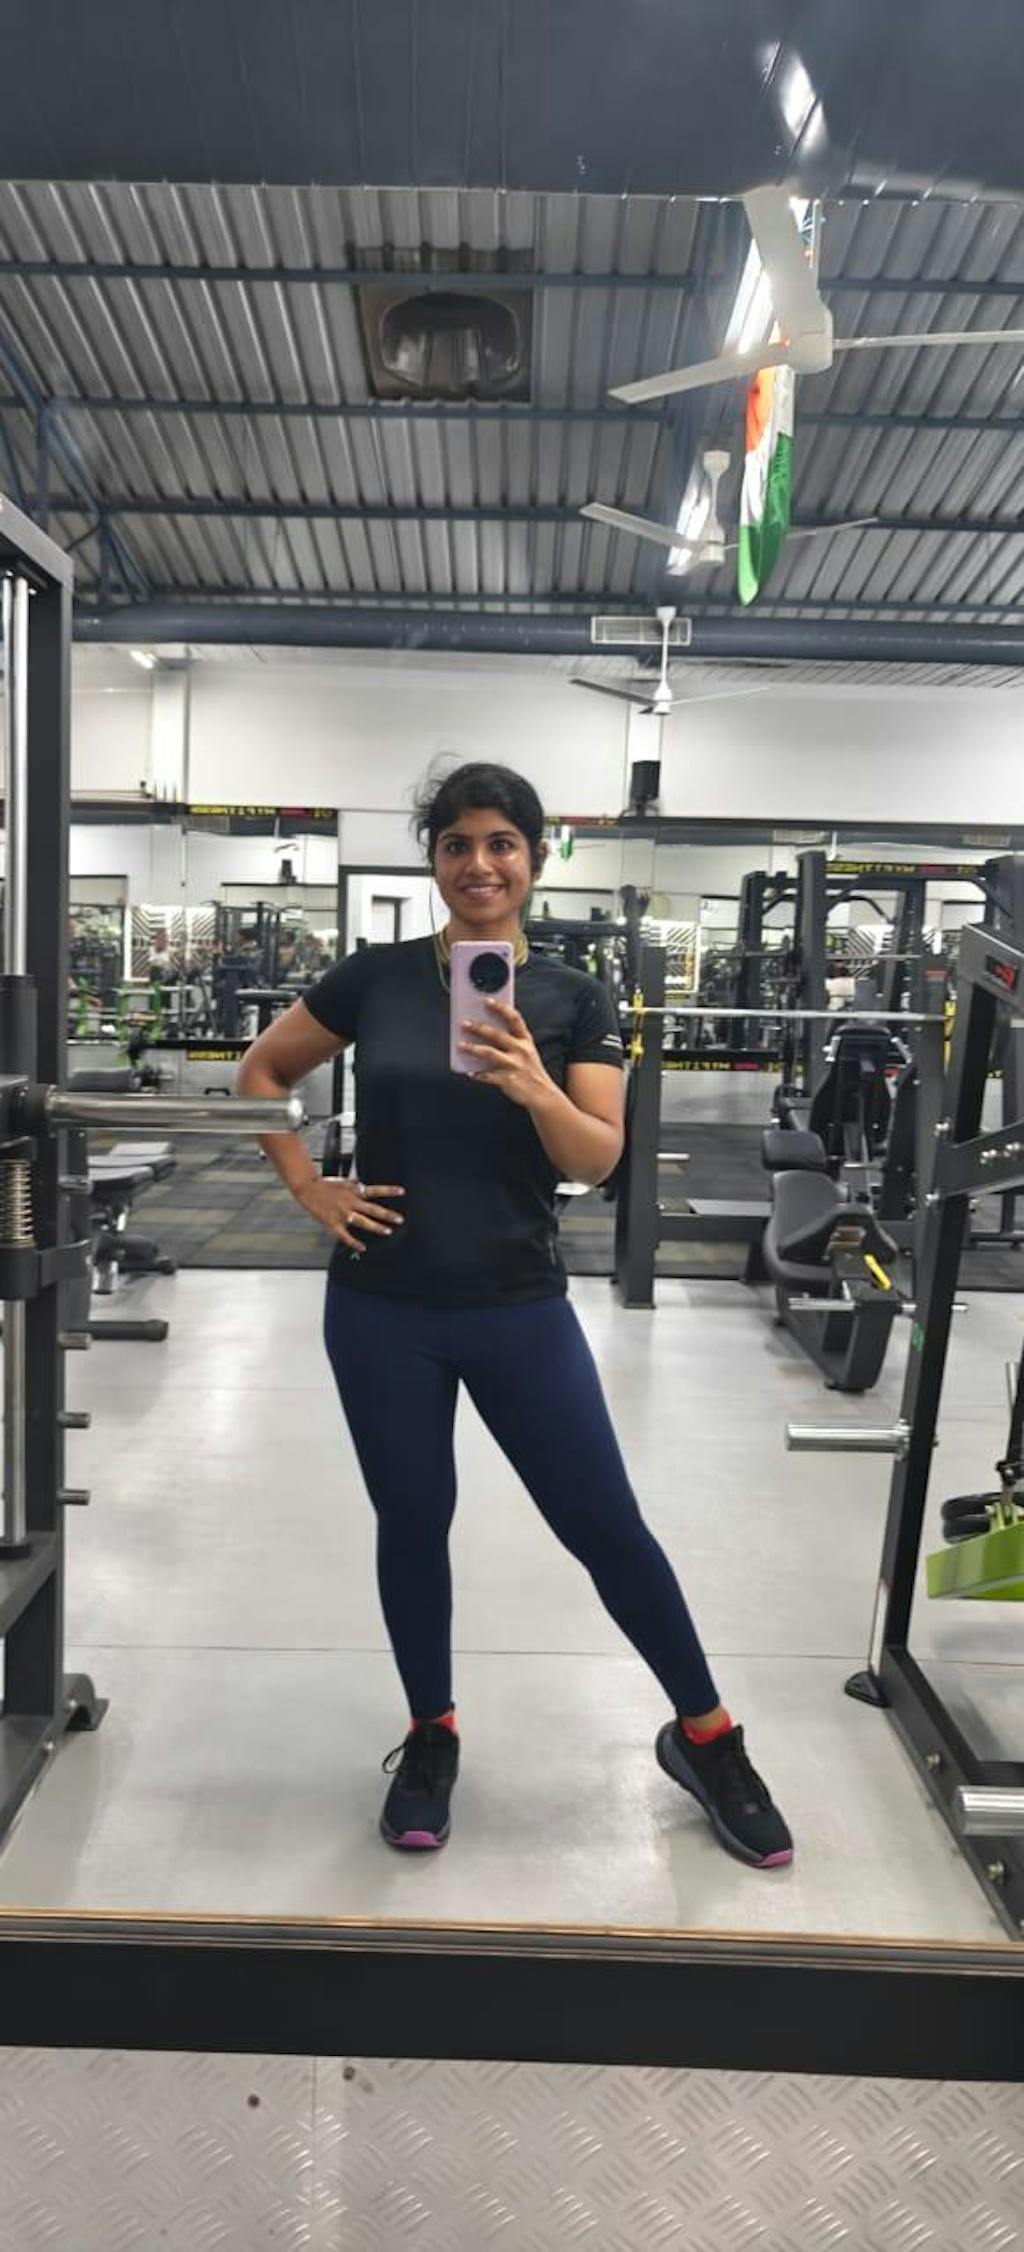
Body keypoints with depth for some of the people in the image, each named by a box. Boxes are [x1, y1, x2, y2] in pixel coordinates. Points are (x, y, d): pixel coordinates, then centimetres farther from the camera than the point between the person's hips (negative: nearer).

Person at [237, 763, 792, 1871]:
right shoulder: (376, 976, -1)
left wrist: (532, 1086, -30)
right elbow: (259, 1073, 10)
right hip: (381, 1308, 1)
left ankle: (706, 1740, 24)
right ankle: (430, 1738, 34)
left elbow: (598, 1159, -11)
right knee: (412, 1522, 11)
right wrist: (309, 1188, -1)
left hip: (517, 1307, -1)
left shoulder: (573, 997, -2)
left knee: (605, 1524, 4)